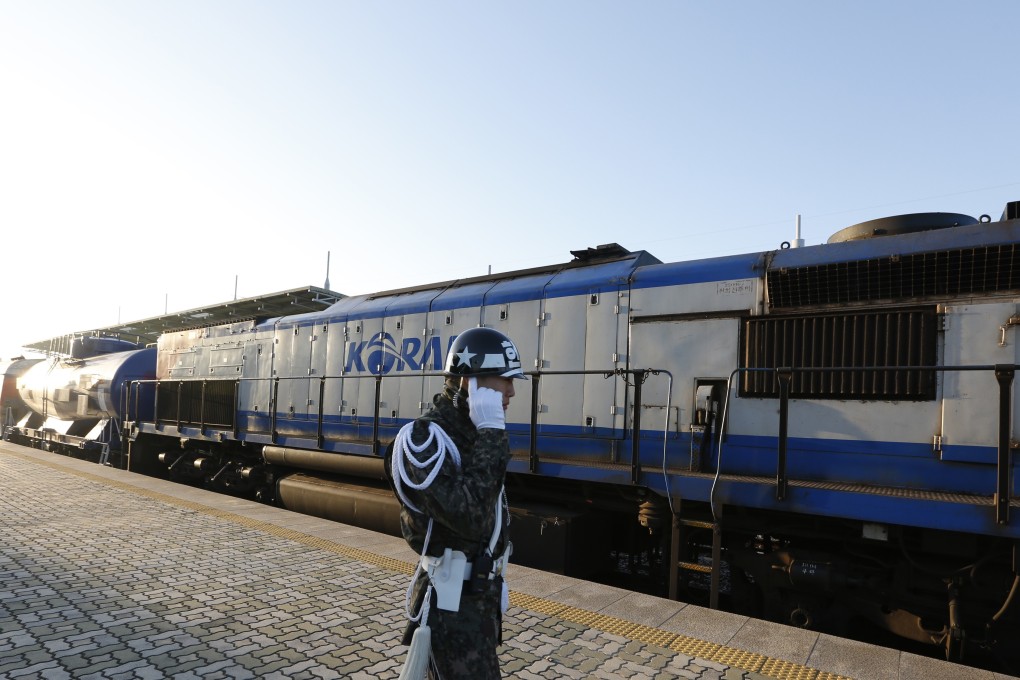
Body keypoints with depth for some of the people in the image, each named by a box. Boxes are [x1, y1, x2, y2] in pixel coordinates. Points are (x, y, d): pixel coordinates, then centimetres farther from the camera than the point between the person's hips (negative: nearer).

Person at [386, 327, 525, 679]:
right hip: (452, 603, -8)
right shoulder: (423, 438, -22)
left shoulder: (472, 434, 6)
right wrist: (492, 435, -28)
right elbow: (470, 516, -33)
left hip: (481, 595, 8)